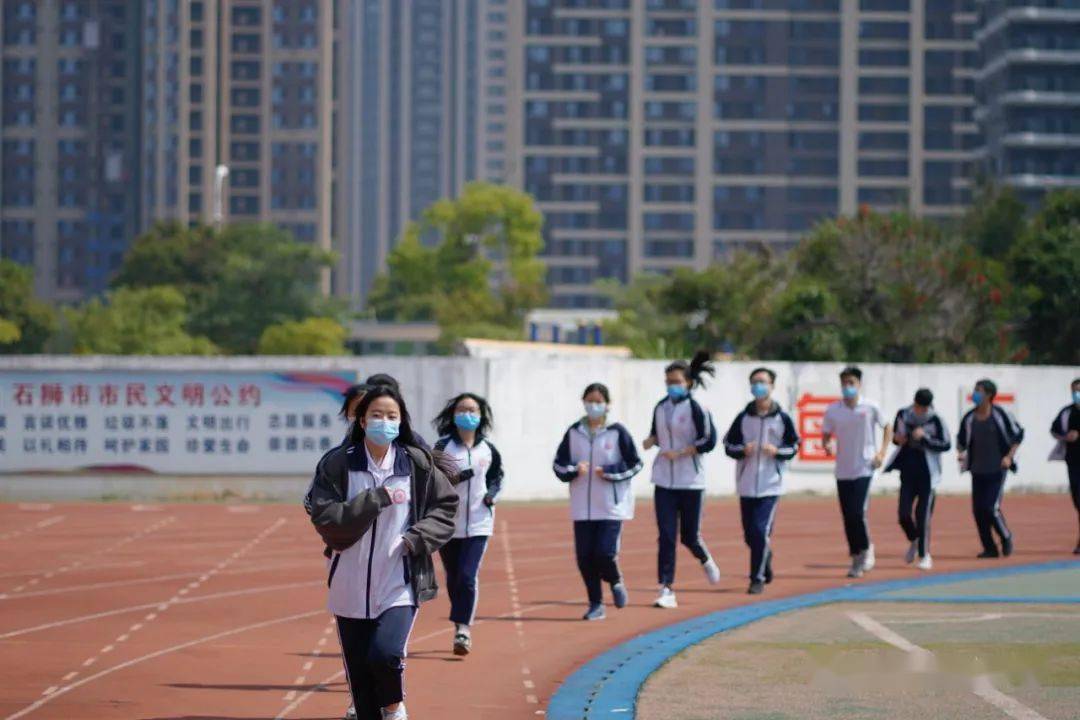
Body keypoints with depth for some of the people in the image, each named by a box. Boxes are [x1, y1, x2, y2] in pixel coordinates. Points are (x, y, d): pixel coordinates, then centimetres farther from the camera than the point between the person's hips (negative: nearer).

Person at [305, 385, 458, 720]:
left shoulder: (418, 464, 0)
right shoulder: (337, 464, -3)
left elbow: (445, 508, 8)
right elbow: (324, 517, -10)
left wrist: (417, 537, -9)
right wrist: (377, 500, -15)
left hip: (399, 583, -1)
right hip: (351, 587, 1)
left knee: (385, 653, -21)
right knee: (359, 674, 7)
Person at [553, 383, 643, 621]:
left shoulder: (618, 432, -3)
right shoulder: (574, 432, 5)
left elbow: (635, 464, 0)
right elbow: (558, 463, 8)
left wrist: (610, 472, -12)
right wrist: (574, 469, -12)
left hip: (612, 505, -3)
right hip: (582, 507, 3)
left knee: (605, 552, -12)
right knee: (584, 556, 0)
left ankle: (616, 582, 21)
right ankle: (596, 604, 14)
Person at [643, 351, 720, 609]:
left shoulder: (696, 408, -9)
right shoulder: (660, 408, 7)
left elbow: (709, 441, -11)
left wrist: (680, 453, -16)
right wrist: (651, 440, -3)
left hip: (690, 480, -4)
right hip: (664, 480, 4)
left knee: (689, 535, 5)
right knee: (666, 536, -4)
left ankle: (706, 561, 39)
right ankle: (666, 590, -3)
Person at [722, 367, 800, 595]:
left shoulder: (782, 418, 0)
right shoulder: (743, 417, 5)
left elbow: (793, 447, 5)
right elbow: (728, 445, 7)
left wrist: (777, 451, -15)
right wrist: (742, 450, -13)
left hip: (770, 485, -3)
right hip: (746, 485, 3)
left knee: (760, 531, -13)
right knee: (750, 535, 9)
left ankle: (758, 578, -5)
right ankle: (766, 560, 35)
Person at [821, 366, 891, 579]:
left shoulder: (870, 408, -4)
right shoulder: (833, 410, 2)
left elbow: (887, 428, 9)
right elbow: (826, 434, 10)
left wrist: (881, 452, -2)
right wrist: (827, 445, -13)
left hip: (864, 468, -3)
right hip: (843, 470, 3)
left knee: (858, 513, -15)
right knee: (848, 517, 4)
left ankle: (866, 549, 6)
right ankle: (856, 557, 15)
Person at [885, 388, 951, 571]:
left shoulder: (935, 420, -10)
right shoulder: (903, 415, 1)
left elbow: (946, 445, -11)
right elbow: (895, 435, 15)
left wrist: (925, 438, -23)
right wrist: (896, 439, -8)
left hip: (927, 474, -3)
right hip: (907, 472, 3)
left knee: (923, 516, -5)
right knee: (903, 514, 0)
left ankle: (924, 554, 8)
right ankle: (914, 541, 29)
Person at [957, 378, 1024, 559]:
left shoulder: (1001, 415, -7)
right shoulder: (969, 418, 3)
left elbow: (1018, 434, 2)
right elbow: (961, 440, 16)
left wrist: (1009, 456, -7)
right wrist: (962, 453, -4)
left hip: (997, 470, -4)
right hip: (977, 471, 4)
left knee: (991, 507, -13)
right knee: (978, 510, 1)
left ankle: (1006, 538, 13)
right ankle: (990, 548, 13)